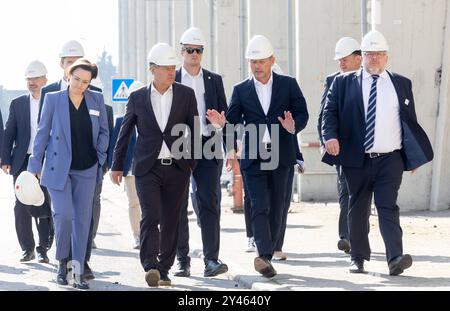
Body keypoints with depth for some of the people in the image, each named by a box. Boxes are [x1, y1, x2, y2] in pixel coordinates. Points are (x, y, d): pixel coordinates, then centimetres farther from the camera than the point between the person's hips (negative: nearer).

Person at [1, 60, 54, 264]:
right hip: (23, 162, 2)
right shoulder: (17, 104, 10)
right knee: (22, 207, 1)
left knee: (46, 208, -1)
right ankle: (27, 248, 10)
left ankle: (43, 249, 7)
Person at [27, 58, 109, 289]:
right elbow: (43, 132, 3)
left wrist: (100, 157, 1)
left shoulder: (97, 100, 5)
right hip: (58, 168, -2)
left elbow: (103, 131, 13)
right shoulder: (53, 99, -1)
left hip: (86, 170, 2)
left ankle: (78, 273, 8)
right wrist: (35, 164, 2)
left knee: (82, 219, 2)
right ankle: (62, 263, 10)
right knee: (63, 215, -14)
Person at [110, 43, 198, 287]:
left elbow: (194, 130, 9)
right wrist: (117, 165, 13)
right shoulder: (137, 98, 5)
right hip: (147, 168, -1)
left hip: (177, 168, 1)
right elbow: (124, 132, 12)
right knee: (151, 216, -14)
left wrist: (193, 163, 6)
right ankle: (150, 267, -18)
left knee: (171, 221, 5)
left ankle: (164, 270, 13)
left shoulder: (186, 94, 5)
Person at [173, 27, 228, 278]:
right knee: (179, 205, 3)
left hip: (207, 146, 0)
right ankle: (183, 261, 9)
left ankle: (211, 259, -11)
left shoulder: (214, 80, 11)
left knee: (209, 202, -8)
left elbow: (225, 115, 11)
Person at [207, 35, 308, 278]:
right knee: (259, 207, -11)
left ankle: (266, 256, 16)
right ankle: (264, 256, -21)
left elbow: (302, 113, 1)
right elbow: (234, 121, 1)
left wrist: (293, 126, -21)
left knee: (276, 207, 6)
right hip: (254, 158, -1)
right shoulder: (241, 90, 7)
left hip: (280, 157, 1)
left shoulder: (288, 84, 5)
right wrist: (223, 123, -22)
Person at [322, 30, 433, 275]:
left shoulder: (401, 84, 11)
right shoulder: (343, 83, 7)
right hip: (356, 160, 1)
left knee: (388, 207, -11)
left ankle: (395, 258, -20)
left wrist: (415, 155, 9)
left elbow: (410, 121, 13)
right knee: (358, 209, 9)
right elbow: (330, 112, 2)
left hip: (390, 160, -1)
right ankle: (358, 257, 20)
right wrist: (330, 136, -17)